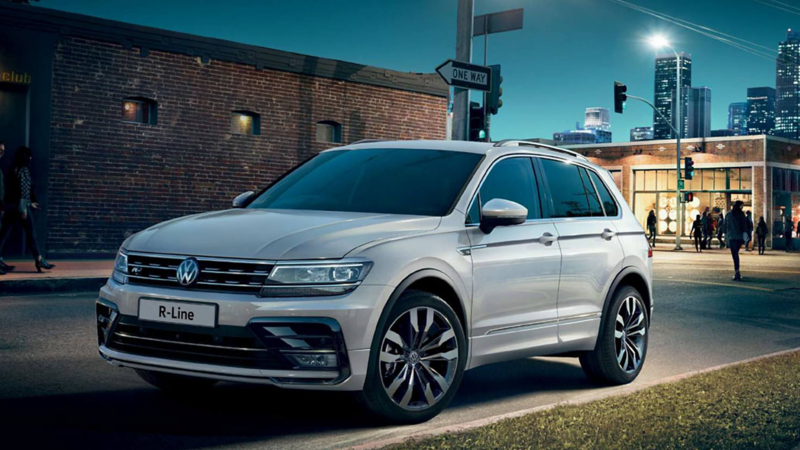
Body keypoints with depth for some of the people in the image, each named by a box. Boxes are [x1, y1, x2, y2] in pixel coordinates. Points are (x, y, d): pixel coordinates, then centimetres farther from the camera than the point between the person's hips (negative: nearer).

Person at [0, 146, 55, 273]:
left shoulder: (14, 169, 16)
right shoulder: (24, 169, -8)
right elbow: (24, 189, -15)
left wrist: (29, 203, 30)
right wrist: (24, 207, -19)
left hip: (10, 205, 8)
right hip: (20, 205, -8)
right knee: (31, 233, 0)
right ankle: (39, 260, 5)